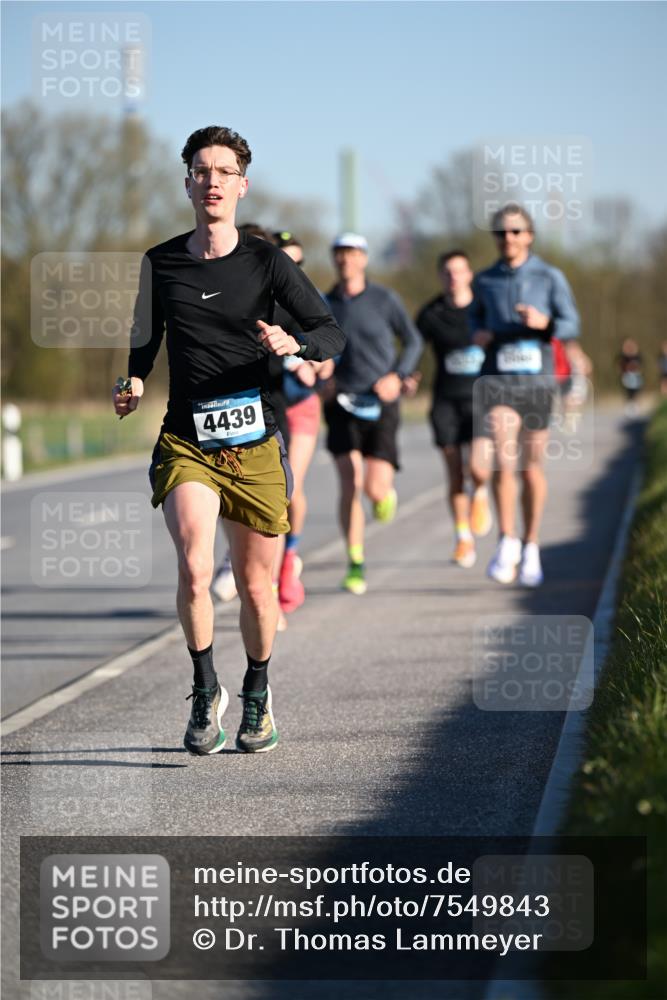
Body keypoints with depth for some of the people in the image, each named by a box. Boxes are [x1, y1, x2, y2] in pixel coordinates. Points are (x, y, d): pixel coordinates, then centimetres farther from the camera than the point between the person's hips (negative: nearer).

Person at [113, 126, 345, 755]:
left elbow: (332, 334, -2)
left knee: (255, 585, 7)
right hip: (185, 441, 0)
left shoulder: (266, 261, 1)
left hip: (255, 443, 0)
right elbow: (145, 342, 10)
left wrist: (294, 344, -24)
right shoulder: (160, 264, 7)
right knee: (194, 569, -21)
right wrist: (133, 385, -13)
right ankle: (205, 691, 0)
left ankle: (257, 694, 33)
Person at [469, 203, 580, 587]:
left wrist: (544, 322, -24)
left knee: (532, 467, 7)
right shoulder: (485, 280, 5)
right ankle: (507, 544, -7)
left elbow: (572, 326, -3)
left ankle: (531, 549, 22)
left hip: (537, 381, 0)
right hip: (498, 380, 0)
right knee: (503, 462, -18)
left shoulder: (550, 277, -1)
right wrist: (478, 334, -1)